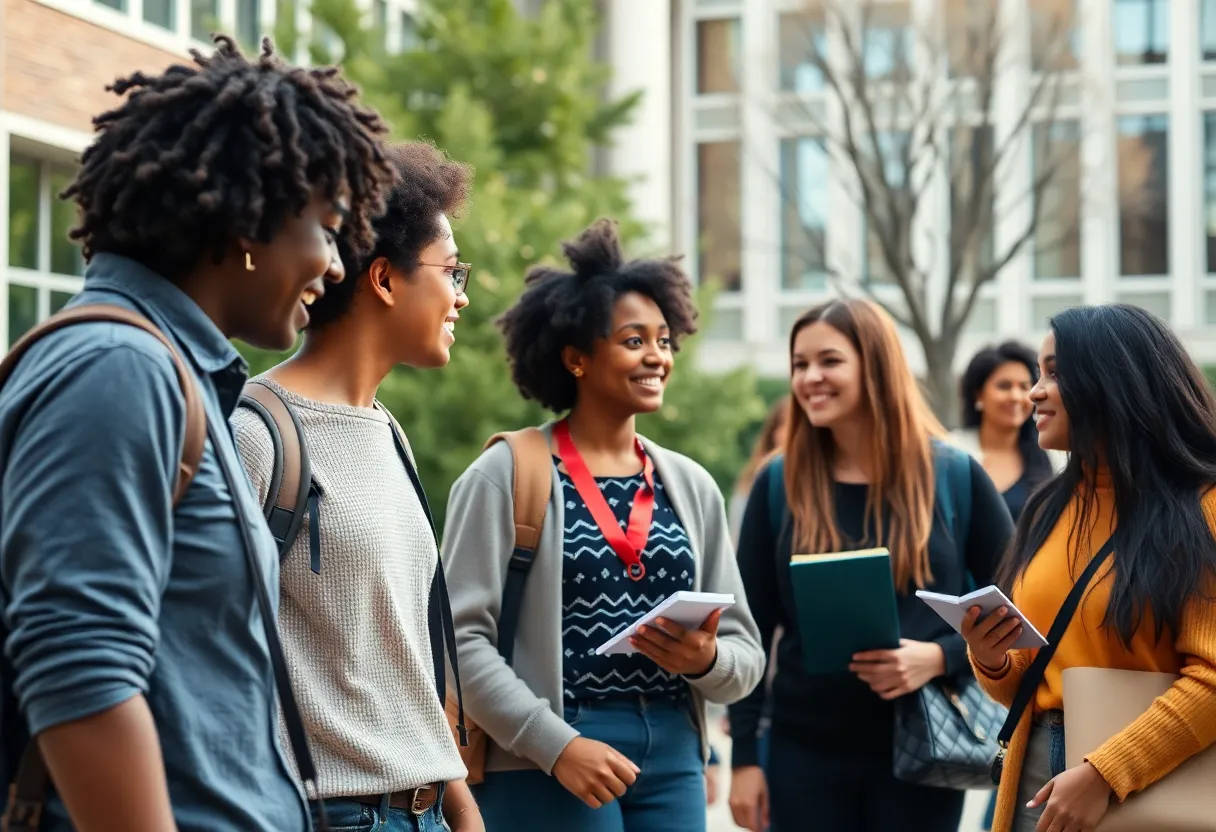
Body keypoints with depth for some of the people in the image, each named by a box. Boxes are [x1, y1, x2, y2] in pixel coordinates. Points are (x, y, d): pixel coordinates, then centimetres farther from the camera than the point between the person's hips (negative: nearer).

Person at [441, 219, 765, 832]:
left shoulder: (691, 485, 10)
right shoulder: (507, 475, -4)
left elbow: (746, 654, 12)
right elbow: (460, 638, -10)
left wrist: (705, 660, -9)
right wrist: (556, 744, -18)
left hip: (673, 759, 5)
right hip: (544, 765, -5)